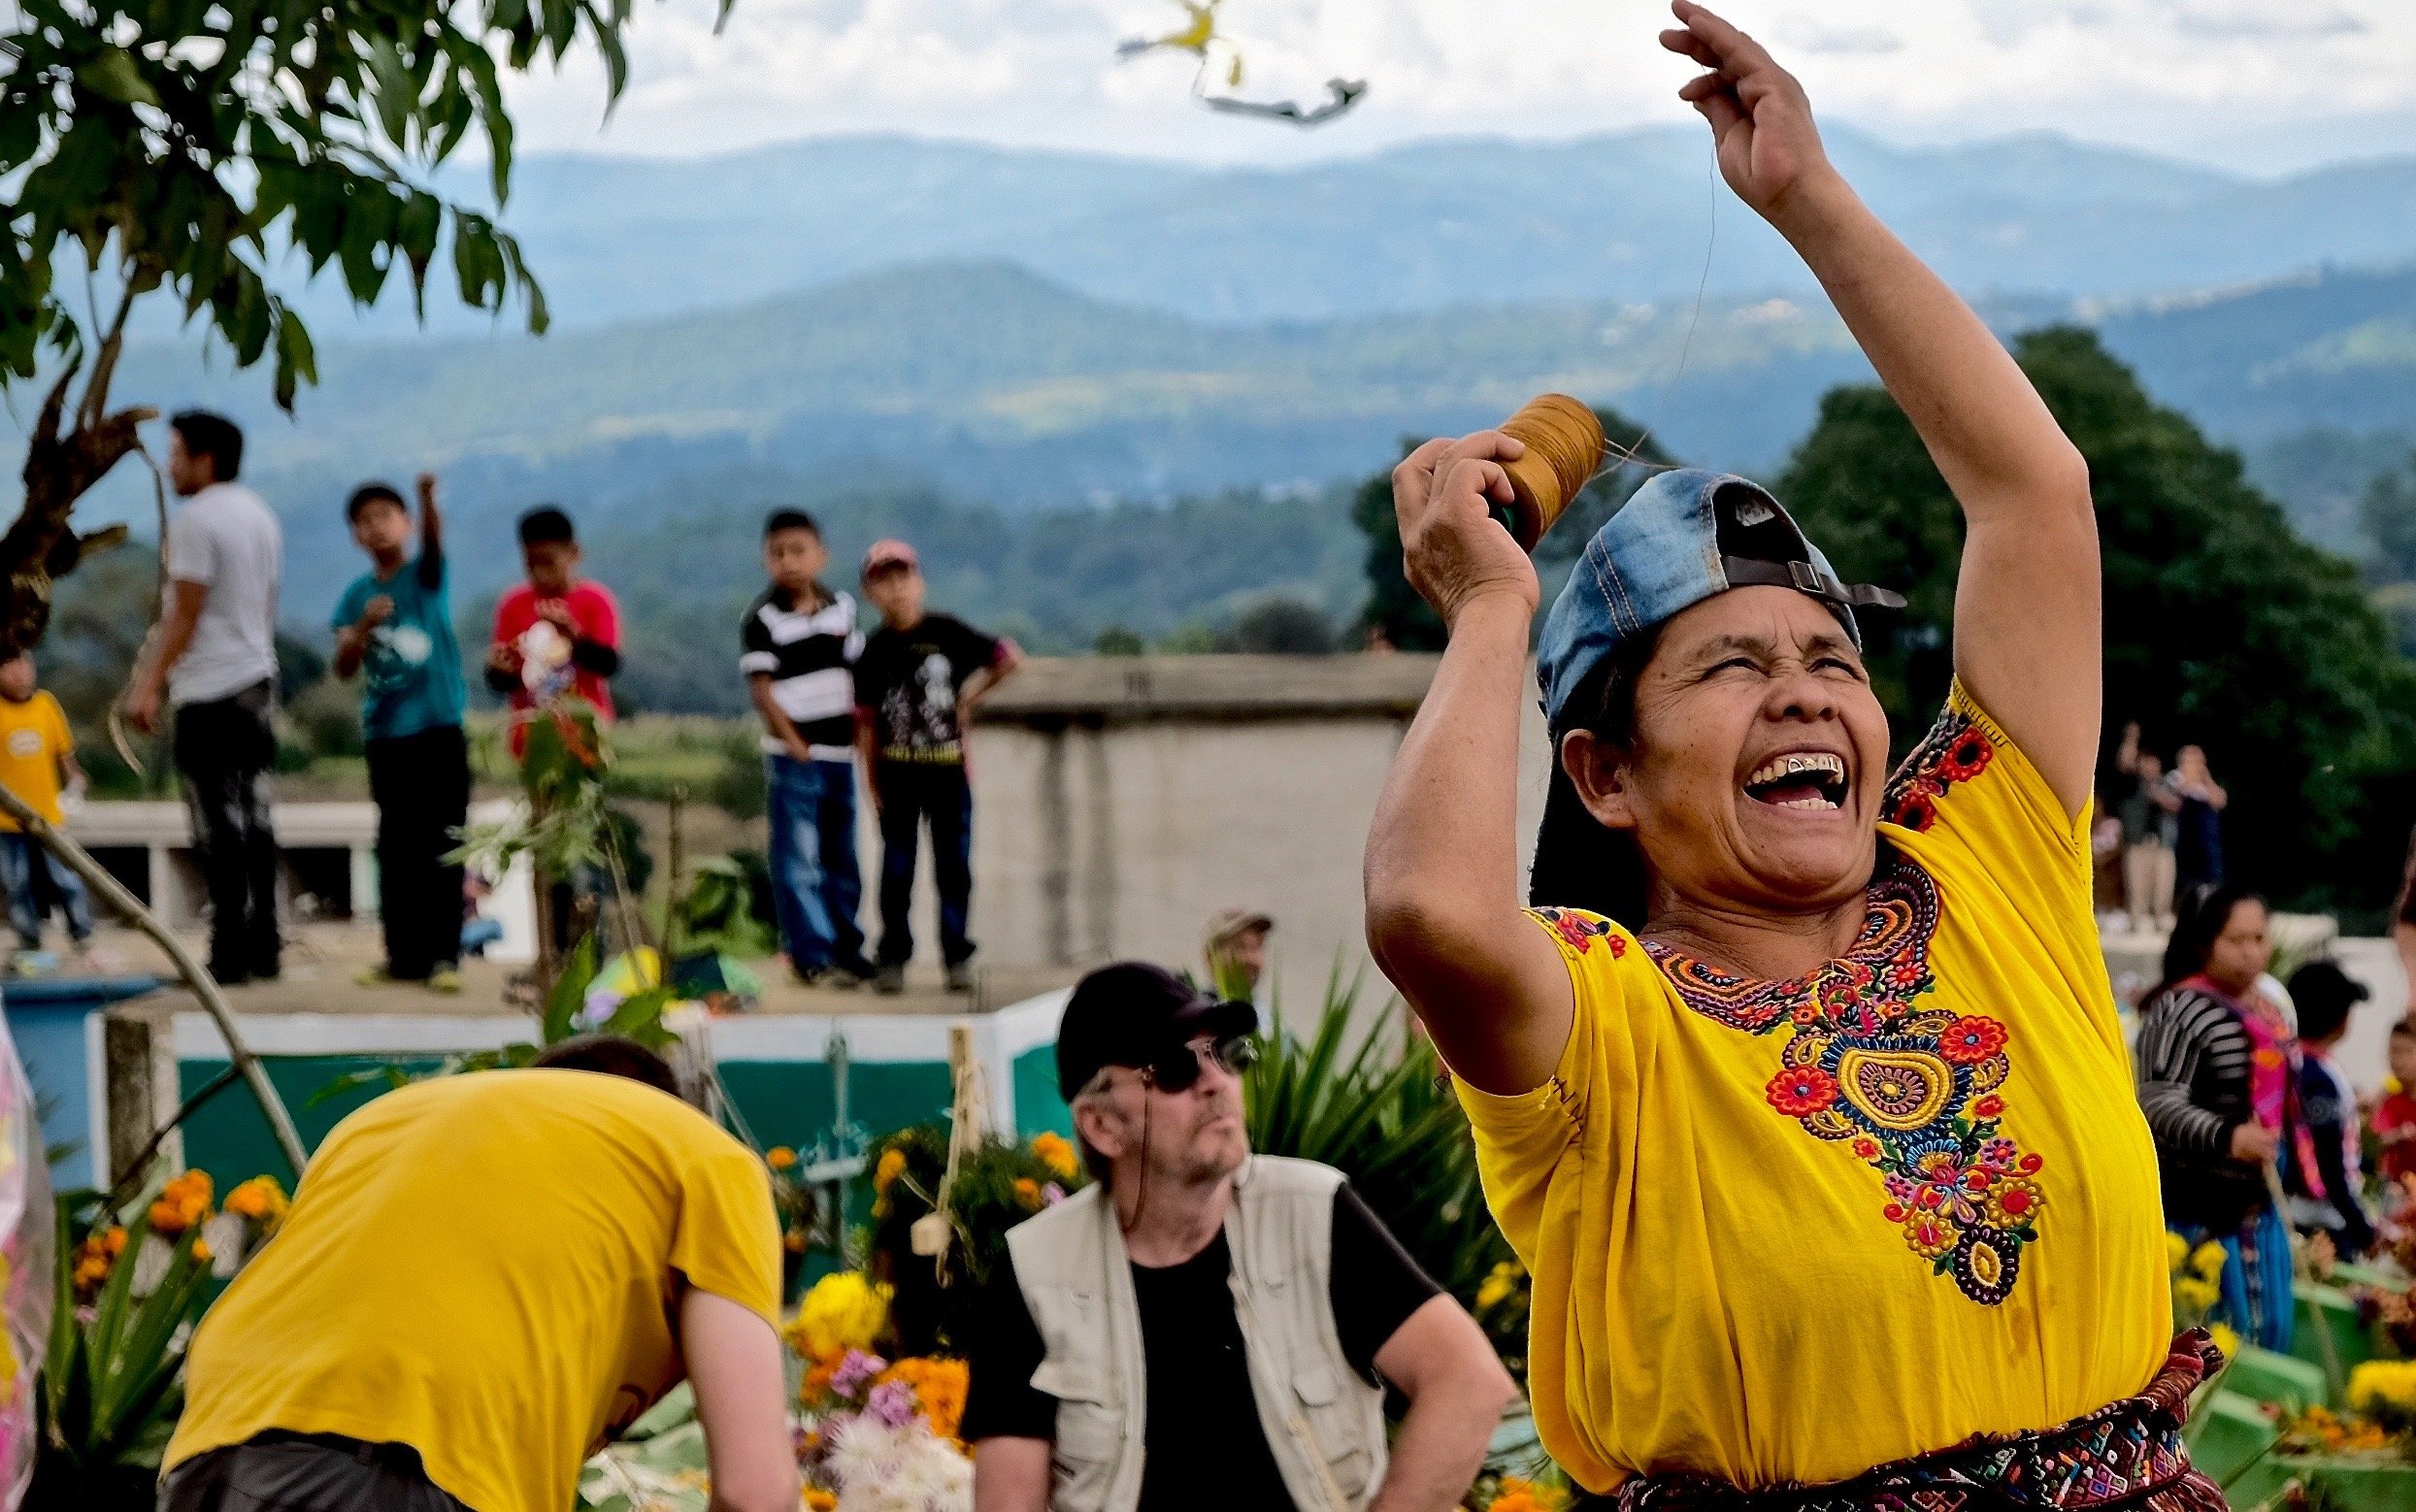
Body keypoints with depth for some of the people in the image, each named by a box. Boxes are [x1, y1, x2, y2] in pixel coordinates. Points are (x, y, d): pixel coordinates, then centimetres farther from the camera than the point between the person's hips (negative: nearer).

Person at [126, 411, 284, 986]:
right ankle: (263, 949, 10)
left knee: (219, 827, -7)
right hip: (259, 682, 8)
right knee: (254, 819, 10)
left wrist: (149, 685, -13)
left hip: (209, 692, -8)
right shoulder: (260, 516, 15)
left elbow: (185, 615, -14)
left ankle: (229, 956, -8)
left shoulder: (196, 519, -10)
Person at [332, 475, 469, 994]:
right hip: (385, 733, 3)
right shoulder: (356, 595, 8)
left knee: (442, 845, -4)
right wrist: (363, 626, -19)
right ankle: (403, 953, 11)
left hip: (439, 728, -3)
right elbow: (343, 666, 1)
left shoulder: (427, 575, 1)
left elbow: (434, 541, -21)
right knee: (395, 849, 7)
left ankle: (443, 954, -3)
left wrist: (428, 498, -42)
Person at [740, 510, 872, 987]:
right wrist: (795, 746, -15)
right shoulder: (763, 617, -8)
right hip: (792, 755, -5)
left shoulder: (842, 607, 7)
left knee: (842, 858, 13)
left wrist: (857, 734, 7)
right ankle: (813, 955, -2)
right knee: (798, 860, -4)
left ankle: (845, 948, 23)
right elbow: (761, 689, -10)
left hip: (839, 752, 5)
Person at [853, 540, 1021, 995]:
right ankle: (893, 958, 10)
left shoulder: (948, 633, -2)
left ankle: (957, 956, 9)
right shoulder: (875, 652, 1)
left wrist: (970, 696, 5)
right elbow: (866, 722, 4)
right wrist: (872, 782, 0)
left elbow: (1008, 658, 4)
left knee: (954, 865, 3)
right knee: (896, 868, 5)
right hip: (897, 773, 1)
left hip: (948, 769, -1)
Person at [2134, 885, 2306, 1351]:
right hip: (2198, 1208, -9)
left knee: (2270, 1331, 14)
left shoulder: (2268, 1010, 11)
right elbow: (2159, 1103, -25)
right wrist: (2226, 1137, -41)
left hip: (2258, 1205, 9)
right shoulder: (2181, 1010, -16)